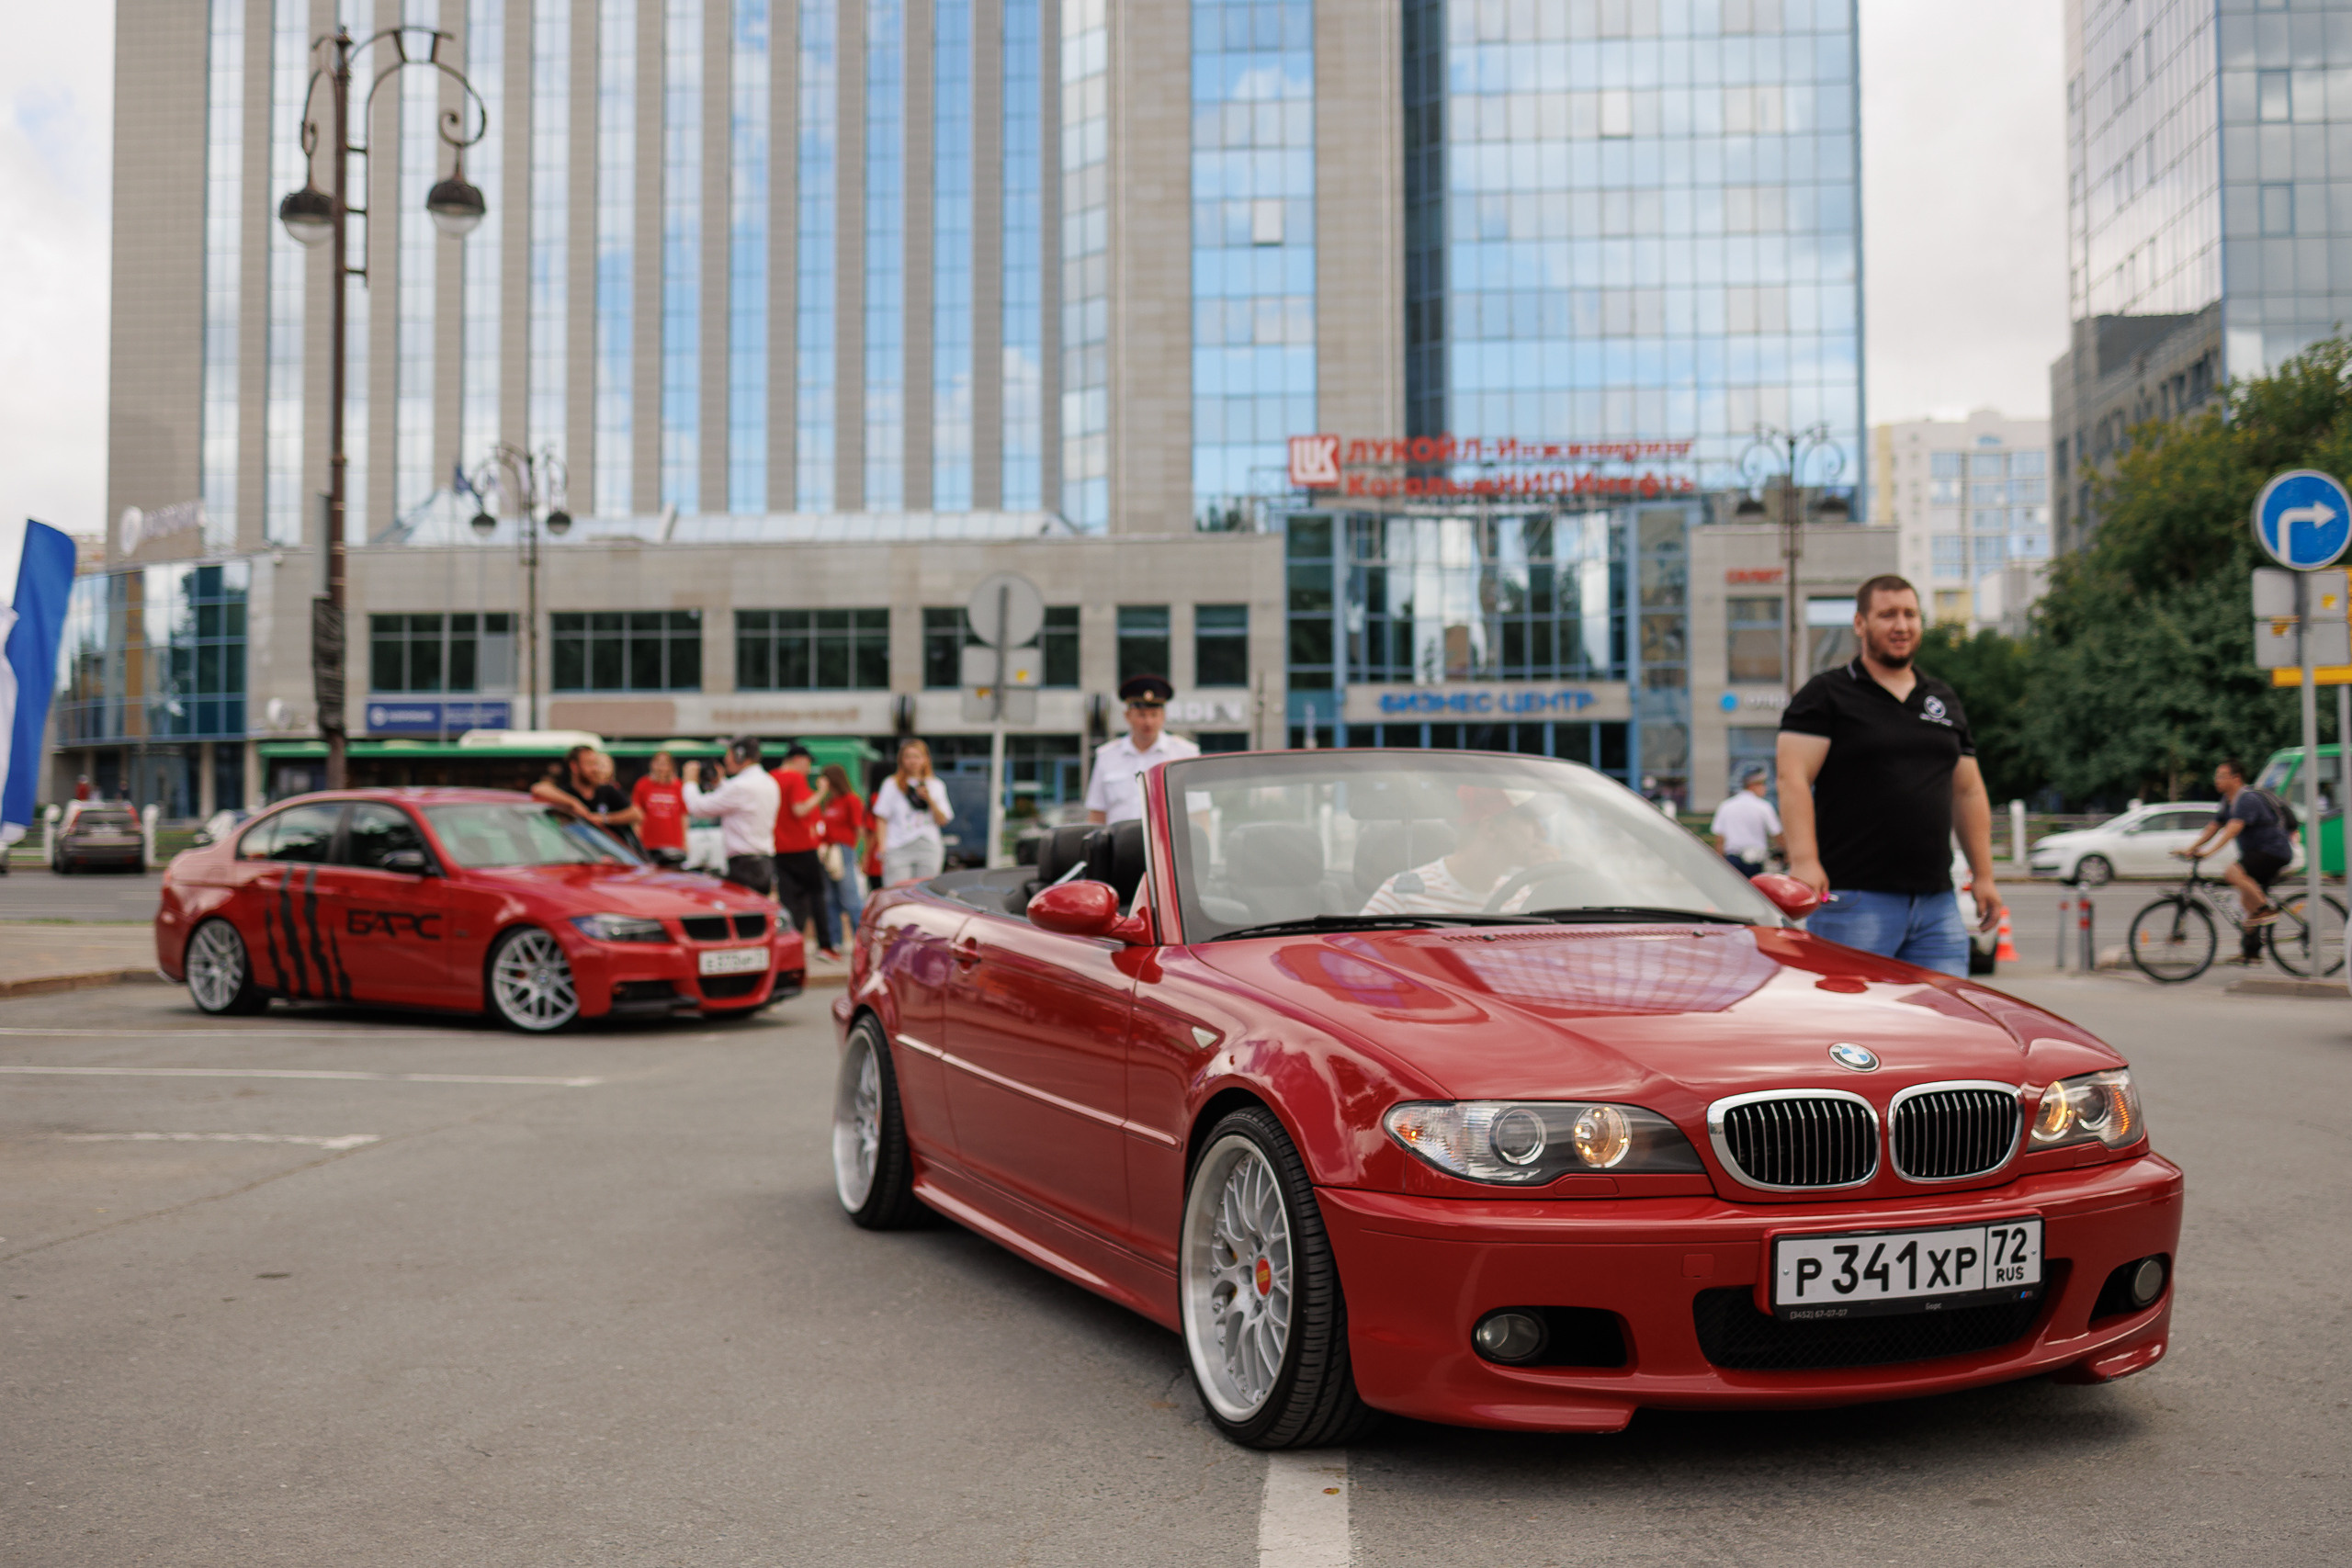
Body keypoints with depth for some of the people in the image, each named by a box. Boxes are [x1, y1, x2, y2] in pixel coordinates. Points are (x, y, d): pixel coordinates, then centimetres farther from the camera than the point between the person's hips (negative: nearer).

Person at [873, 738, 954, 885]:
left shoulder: (936, 786, 15)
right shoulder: (892, 784, 11)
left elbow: (943, 821, 9)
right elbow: (882, 819, 8)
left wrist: (929, 800, -4)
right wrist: (882, 847, -4)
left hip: (929, 848, 2)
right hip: (898, 848, -2)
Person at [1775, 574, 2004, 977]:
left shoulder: (1945, 700, 20)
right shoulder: (1826, 694, 1)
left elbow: (1968, 793, 22)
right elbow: (1793, 778, -9)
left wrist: (1984, 876, 16)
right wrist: (1804, 860, -21)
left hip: (1937, 902, 6)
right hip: (1854, 900, -6)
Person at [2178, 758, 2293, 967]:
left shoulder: (2247, 800, -20)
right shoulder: (2228, 801, 11)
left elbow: (2233, 829, -33)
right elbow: (2213, 827, 14)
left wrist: (2209, 851, -42)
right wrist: (2190, 849, 4)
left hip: (2274, 850, -10)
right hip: (2257, 853, 10)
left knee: (2235, 873, -31)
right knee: (2248, 901, 11)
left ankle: (2266, 910, -18)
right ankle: (2250, 953, 17)